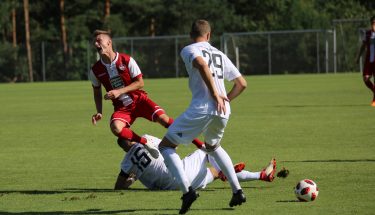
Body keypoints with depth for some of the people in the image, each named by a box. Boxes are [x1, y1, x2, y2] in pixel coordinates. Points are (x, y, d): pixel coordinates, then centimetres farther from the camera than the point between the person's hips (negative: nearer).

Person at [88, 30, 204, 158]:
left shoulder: (126, 60, -10)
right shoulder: (95, 70, -3)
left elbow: (140, 83, -8)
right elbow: (97, 92, 14)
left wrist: (119, 92, -20)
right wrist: (99, 112, 1)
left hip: (139, 100, -1)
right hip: (122, 108, 1)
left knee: (163, 118, -21)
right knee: (115, 128, -32)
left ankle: (199, 144, -12)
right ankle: (146, 144, -20)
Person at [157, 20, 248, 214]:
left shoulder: (189, 50, 5)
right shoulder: (220, 55, 23)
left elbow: (201, 64, -18)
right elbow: (241, 83, 23)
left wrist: (215, 95, -17)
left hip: (201, 109, -6)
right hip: (223, 112, 6)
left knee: (165, 146, 5)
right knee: (213, 147, 34)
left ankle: (187, 190, -15)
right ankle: (237, 192, 23)